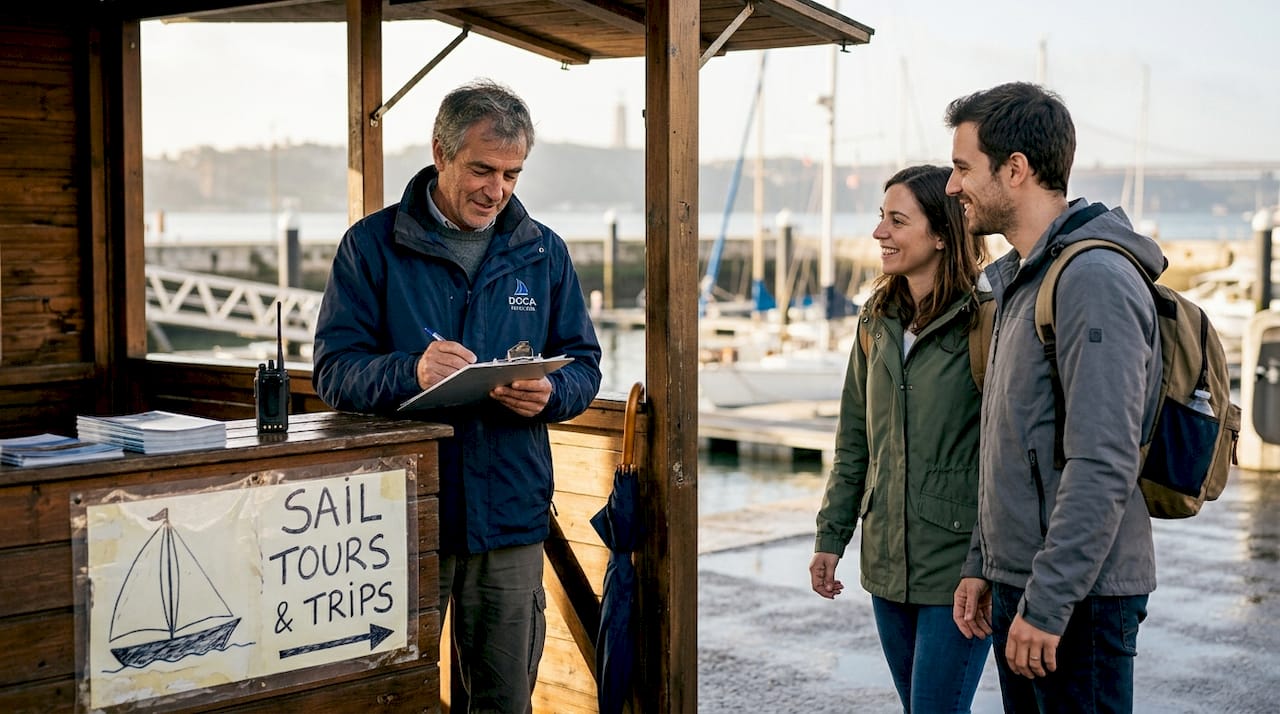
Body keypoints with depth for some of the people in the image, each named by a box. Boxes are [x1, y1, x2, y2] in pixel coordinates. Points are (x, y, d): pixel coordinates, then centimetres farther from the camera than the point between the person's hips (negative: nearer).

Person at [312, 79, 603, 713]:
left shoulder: (544, 252, 9)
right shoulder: (372, 245, -1)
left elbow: (583, 365, 12)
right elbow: (333, 370, -6)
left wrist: (549, 394, -12)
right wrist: (411, 372, -25)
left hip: (510, 513, 3)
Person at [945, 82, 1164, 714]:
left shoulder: (1094, 280, -18)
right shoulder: (1021, 279, 15)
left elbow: (1103, 466, -24)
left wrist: (1047, 602, -24)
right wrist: (983, 564, 18)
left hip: (1076, 594, -9)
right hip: (1018, 582, 9)